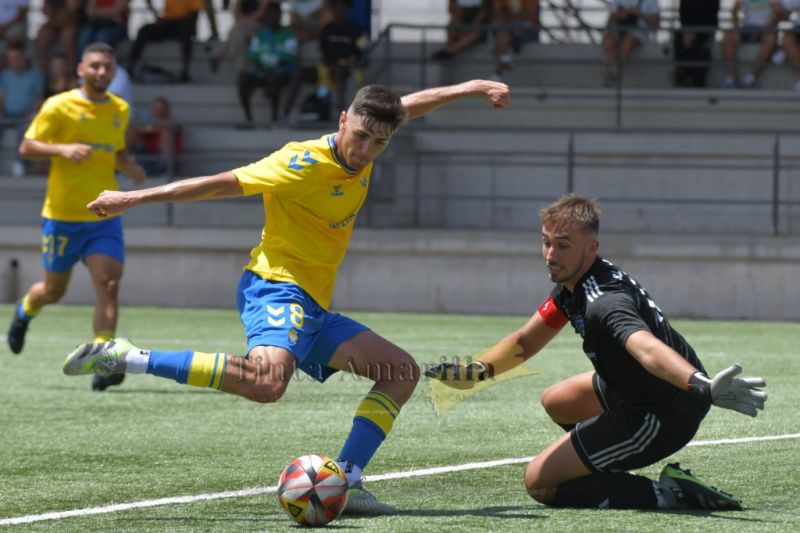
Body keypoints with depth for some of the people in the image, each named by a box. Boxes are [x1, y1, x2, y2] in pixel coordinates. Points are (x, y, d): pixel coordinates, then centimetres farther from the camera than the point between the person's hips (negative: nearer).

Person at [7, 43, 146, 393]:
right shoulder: (59, 107, -8)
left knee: (108, 285, -16)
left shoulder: (120, 111, 8)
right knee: (54, 290, 11)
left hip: (104, 217, 3)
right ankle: (24, 311, 46)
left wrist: (131, 168, 1)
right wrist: (63, 149, -25)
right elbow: (26, 147, -8)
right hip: (62, 216, -3)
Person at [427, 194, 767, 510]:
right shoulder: (573, 281, -1)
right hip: (632, 391, 10)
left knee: (539, 483, -5)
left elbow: (648, 348, -53)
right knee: (555, 402, 32)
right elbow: (526, 341, 14)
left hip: (663, 417, -10)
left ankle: (666, 494, -10)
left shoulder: (604, 303, -33)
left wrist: (703, 387, -72)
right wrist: (476, 371, 0)